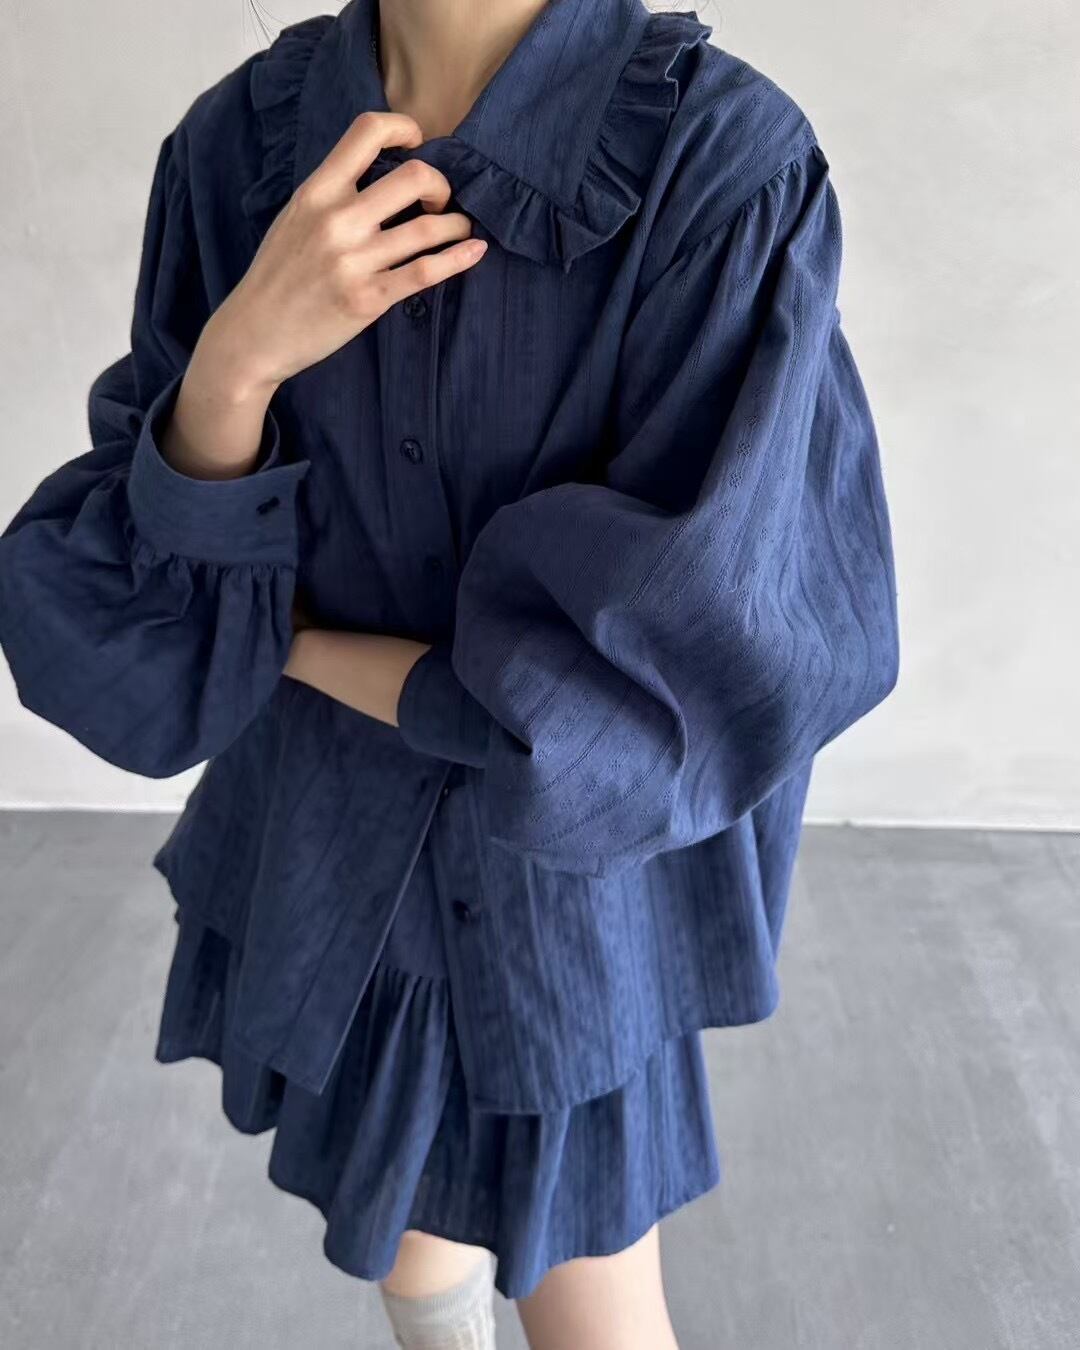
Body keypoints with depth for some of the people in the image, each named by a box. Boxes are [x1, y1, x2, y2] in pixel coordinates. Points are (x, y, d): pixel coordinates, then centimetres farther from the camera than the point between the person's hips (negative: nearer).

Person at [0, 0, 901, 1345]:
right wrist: (239, 360, -31)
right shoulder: (244, 140, -11)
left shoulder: (725, 161, -24)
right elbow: (148, 586, -10)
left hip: (565, 858, -3)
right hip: (329, 851, 4)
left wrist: (301, 648, -15)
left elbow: (699, 661, -26)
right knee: (405, 1221, 28)